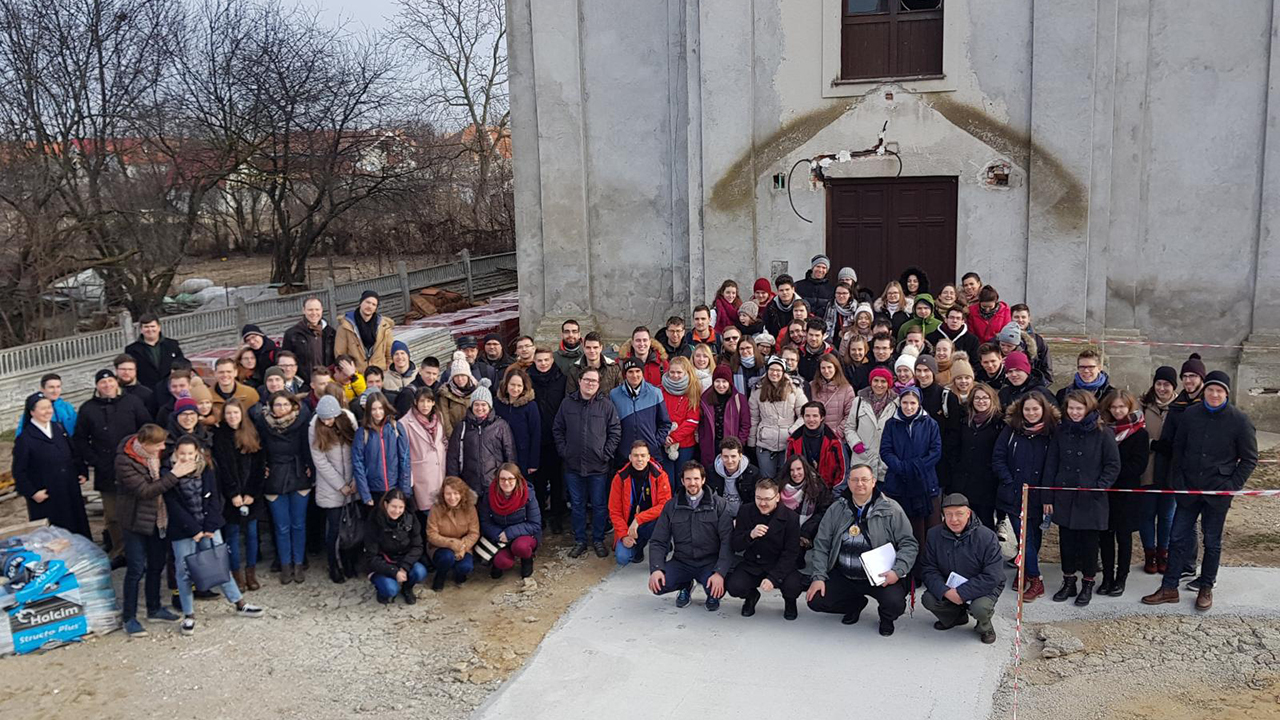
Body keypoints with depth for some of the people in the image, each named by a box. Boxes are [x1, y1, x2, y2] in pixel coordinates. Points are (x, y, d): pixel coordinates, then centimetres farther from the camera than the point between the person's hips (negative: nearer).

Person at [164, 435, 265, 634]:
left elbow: (214, 500, -1)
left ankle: (240, 604, 18)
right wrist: (195, 530, -15)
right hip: (182, 531, -3)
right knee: (184, 571, 4)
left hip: (209, 527, 3)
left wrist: (209, 527, -10)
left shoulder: (206, 471, 0)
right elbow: (174, 507, -13)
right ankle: (188, 616, 16)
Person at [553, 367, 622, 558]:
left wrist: (606, 454, -6)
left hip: (598, 466, -1)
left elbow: (615, 432, 0)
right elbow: (557, 430, 8)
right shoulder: (567, 403, 2)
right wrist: (563, 451, 0)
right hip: (573, 465, 2)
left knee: (599, 505, 7)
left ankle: (598, 540, 21)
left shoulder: (606, 405, -2)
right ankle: (579, 541, 21)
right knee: (577, 505, 10)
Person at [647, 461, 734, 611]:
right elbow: (658, 541, 3)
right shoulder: (671, 506, 5)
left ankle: (712, 594, 9)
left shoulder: (719, 504, -1)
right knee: (657, 585, -24)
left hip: (710, 563, -2)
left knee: (717, 590, -32)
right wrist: (656, 569, -15)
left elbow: (727, 541, -9)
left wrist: (720, 572, -22)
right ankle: (686, 586, 11)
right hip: (682, 562, 2)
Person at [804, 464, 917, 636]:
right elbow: (821, 544, 6)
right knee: (815, 600, -11)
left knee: (895, 603, -30)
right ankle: (856, 604, 20)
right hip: (843, 575, 3)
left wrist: (897, 571, -20)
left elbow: (909, 544, -5)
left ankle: (886, 617, 13)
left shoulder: (891, 509, -5)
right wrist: (818, 577, -5)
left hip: (880, 577, -3)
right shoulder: (836, 510, 4)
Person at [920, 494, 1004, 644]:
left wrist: (961, 593, -27)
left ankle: (985, 626, 7)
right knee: (928, 600, -21)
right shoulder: (934, 535, -9)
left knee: (980, 608, -34)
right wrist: (945, 591, -28)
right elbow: (929, 570, -9)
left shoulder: (987, 537, -20)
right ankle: (957, 617, 14)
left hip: (984, 587, -4)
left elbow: (992, 577, -22)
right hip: (948, 585, 4)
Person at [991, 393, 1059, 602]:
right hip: (1014, 496, 0)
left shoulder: (1051, 433, -1)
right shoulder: (1011, 430, 1)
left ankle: (1025, 574, 18)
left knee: (1033, 537, 5)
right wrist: (1009, 482, -7)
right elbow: (998, 459, 2)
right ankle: (1035, 580, 9)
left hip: (1038, 497, 0)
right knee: (1025, 538, -1)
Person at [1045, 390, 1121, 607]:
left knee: (1089, 542, 6)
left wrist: (1100, 487, -15)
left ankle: (1088, 583, 21)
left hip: (1091, 500, -3)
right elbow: (1051, 466, 7)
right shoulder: (1061, 433, 5)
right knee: (1066, 541, 10)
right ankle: (1068, 581, 24)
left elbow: (1113, 465, -3)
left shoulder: (1103, 434, -6)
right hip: (1064, 498, 3)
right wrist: (1048, 498, 4)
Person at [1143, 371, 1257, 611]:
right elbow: (1178, 448, 8)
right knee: (1178, 537, 5)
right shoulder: (1190, 414, 0)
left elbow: (1249, 459, -1)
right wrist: (1177, 480, 1)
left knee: (1212, 542, 10)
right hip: (1189, 489, 2)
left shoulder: (1239, 420, -8)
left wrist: (1233, 486, -8)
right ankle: (1169, 588, 12)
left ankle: (1206, 589, 24)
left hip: (1218, 492, -2)